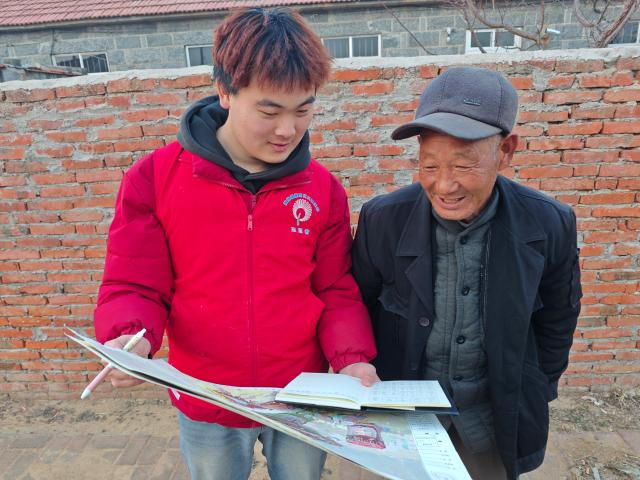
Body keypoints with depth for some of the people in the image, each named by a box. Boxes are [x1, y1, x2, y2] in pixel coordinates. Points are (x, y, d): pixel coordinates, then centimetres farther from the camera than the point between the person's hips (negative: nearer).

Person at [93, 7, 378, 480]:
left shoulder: (323, 189, -7)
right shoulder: (155, 178, -12)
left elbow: (337, 292, -3)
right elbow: (134, 287, -8)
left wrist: (352, 357, -19)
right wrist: (131, 339, -28)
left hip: (303, 402, 1)